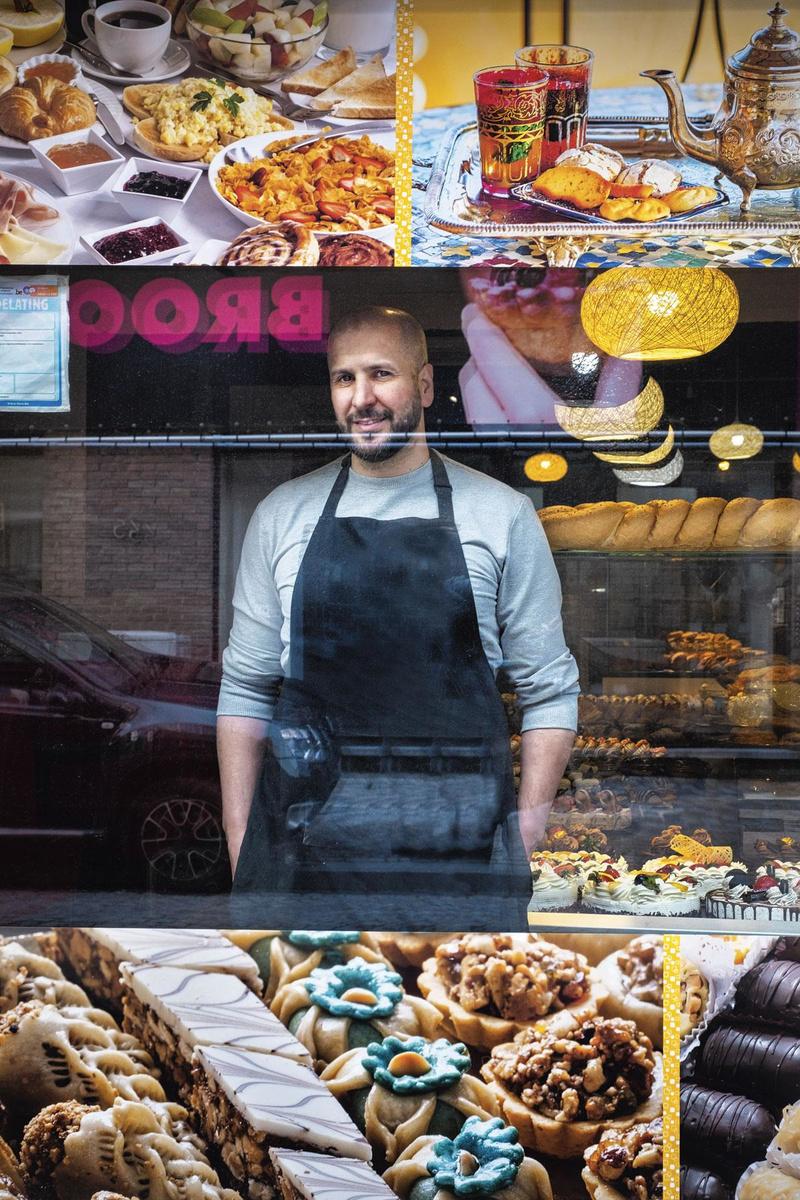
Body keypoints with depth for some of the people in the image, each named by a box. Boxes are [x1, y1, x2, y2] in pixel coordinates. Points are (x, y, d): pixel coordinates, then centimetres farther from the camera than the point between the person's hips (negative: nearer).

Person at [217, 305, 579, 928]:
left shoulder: (503, 514, 3)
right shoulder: (282, 514, 9)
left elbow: (551, 691, 4)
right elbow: (246, 690, 11)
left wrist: (524, 843, -4)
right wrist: (240, 848, 4)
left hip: (456, 836, -1)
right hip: (306, 828, 1)